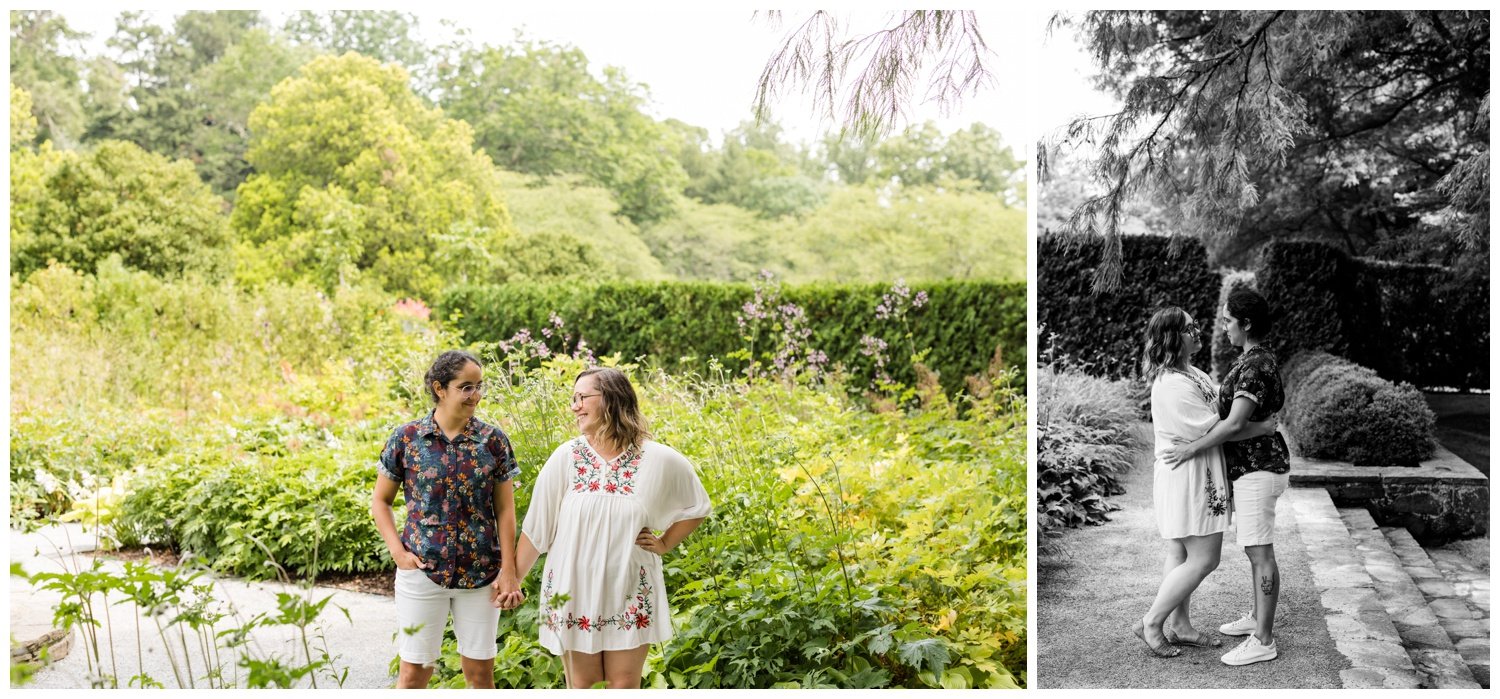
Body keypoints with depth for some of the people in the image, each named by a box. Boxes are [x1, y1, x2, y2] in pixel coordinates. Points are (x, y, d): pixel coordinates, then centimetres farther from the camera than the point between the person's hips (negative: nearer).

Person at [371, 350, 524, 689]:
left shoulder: (493, 440, -1)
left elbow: (505, 509, 1)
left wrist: (509, 571, -4)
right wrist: (398, 552, -7)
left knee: (481, 670, 9)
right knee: (414, 671, 7)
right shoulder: (407, 438, -3)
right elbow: (380, 501, 6)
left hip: (481, 573, 1)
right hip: (422, 570, -1)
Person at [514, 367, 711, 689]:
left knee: (625, 686, 5)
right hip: (573, 590, 1)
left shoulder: (660, 460, -5)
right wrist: (512, 578, 2)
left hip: (630, 594, 0)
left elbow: (697, 507, 11)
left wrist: (665, 544, 2)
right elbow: (536, 526, 0)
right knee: (581, 685, 8)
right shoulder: (566, 457, -5)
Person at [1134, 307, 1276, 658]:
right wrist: (1265, 427, -16)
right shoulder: (1172, 386, -24)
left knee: (1180, 554, 16)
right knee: (1204, 559, -4)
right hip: (1187, 476, -10)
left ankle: (1178, 625, 26)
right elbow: (1214, 429, -23)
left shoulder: (1192, 373, 10)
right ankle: (1152, 622, 5)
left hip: (1199, 477, 10)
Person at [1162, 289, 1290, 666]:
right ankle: (1256, 617, 34)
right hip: (1253, 466, 11)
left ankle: (1263, 641, 0)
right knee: (1255, 547, 20)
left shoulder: (1256, 366, -22)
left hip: (1257, 469, -11)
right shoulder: (1253, 359, 11)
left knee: (1260, 553, -6)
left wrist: (1192, 448, -19)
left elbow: (1234, 422, -28)